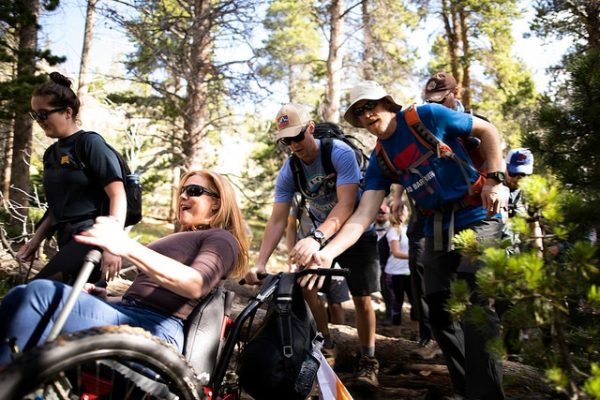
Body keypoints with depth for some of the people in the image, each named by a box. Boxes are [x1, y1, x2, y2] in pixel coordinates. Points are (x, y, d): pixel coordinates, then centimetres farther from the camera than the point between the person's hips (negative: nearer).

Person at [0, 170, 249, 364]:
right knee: (21, 294, -5)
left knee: (40, 294, -23)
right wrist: (103, 294, 16)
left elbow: (196, 284, -22)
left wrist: (126, 247, -32)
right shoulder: (180, 238, 30)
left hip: (155, 330, -9)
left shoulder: (221, 239, 1)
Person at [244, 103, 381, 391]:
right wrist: (260, 263, -28)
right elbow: (277, 220, -16)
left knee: (361, 298, -9)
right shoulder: (288, 171, -13)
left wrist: (316, 238, -51)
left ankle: (368, 361, 10)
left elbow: (345, 205, -36)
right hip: (320, 232, 4)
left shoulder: (340, 153, -27)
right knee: (303, 287, -12)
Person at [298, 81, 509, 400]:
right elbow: (363, 215, -8)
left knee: (476, 307, -17)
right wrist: (326, 252, -22)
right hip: (437, 231, 6)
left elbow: (487, 130, 0)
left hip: (476, 218, -5)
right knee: (439, 312, 4)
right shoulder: (379, 161, 2)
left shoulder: (428, 116, -9)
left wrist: (495, 180, -11)